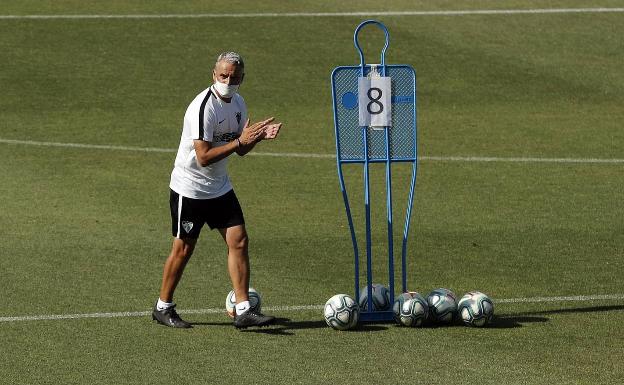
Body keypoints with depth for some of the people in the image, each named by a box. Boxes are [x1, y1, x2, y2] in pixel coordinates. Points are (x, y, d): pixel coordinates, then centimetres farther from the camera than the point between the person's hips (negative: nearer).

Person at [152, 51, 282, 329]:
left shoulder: (238, 103, 4)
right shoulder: (203, 107, -23)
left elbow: (240, 149, 13)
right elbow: (203, 157, -27)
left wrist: (259, 135, -6)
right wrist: (240, 141, -30)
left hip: (220, 188, 7)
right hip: (189, 188, -7)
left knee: (239, 241, -3)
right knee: (183, 248, 2)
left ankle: (243, 311, -2)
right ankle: (163, 308, 18)